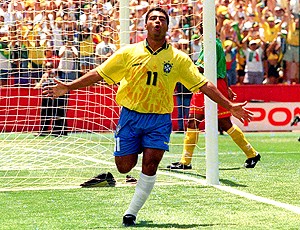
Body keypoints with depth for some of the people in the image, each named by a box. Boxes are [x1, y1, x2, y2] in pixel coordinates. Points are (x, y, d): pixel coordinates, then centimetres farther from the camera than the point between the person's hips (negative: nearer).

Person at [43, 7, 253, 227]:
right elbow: (98, 74, 4)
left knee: (149, 167, -12)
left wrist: (230, 106, -2)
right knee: (124, 166, 1)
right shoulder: (129, 53, 2)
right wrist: (68, 87, -1)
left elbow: (204, 84, 4)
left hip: (159, 120, 0)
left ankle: (131, 213, 3)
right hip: (130, 115, 0)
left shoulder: (178, 59, 2)